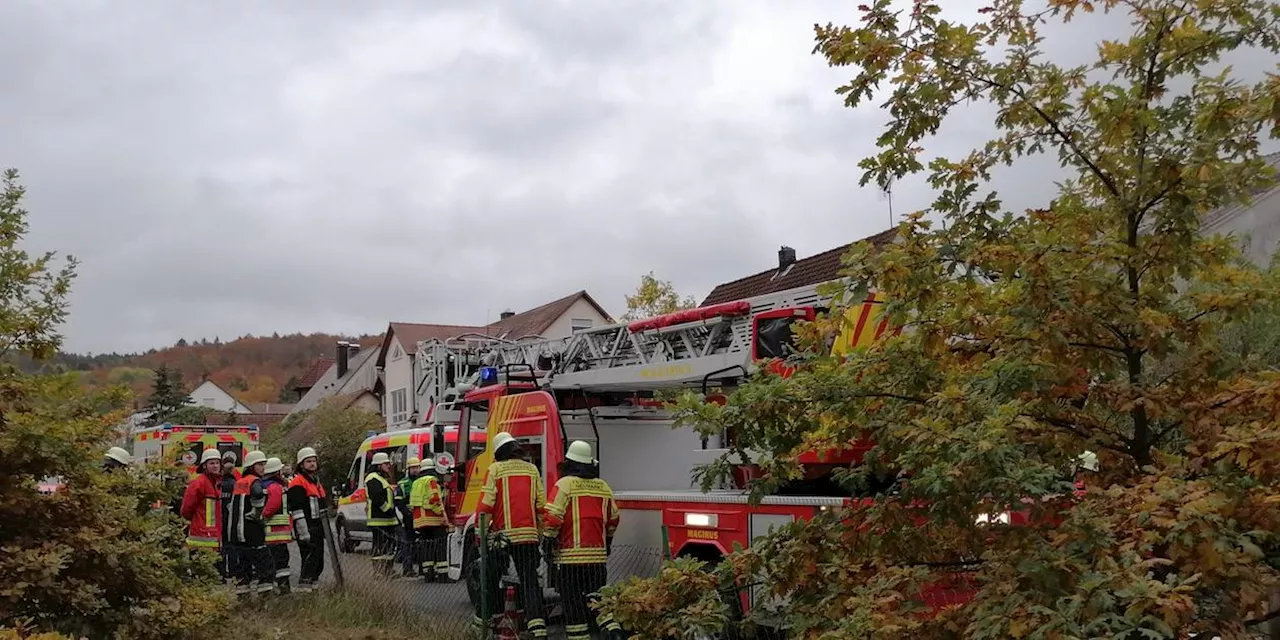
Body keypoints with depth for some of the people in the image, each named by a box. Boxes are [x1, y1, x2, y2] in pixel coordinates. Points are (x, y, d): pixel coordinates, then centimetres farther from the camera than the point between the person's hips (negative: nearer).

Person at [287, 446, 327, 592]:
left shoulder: (316, 482, 21)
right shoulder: (298, 483, -11)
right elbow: (297, 510, -18)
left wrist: (323, 530, 28)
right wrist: (304, 533, -22)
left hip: (317, 530, 10)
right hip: (306, 530, -10)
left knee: (318, 563, 12)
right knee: (310, 560, -15)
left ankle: (312, 585, 21)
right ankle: (304, 587, -15)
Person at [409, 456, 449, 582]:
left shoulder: (416, 483, 18)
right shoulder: (431, 481, -6)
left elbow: (412, 503, 20)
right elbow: (435, 499, -17)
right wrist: (442, 514, -12)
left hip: (419, 520, 7)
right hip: (433, 519, -7)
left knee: (426, 547, 9)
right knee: (440, 547, -5)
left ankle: (427, 573, 8)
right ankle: (442, 574, -10)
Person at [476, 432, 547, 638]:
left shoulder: (495, 469, -1)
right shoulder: (532, 470, 9)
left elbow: (486, 503, -6)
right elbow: (541, 506, 9)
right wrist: (540, 534, 18)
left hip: (503, 534, -2)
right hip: (529, 534, 2)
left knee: (491, 576, 15)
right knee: (530, 579, 2)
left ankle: (484, 616, 27)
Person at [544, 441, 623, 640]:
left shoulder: (564, 484, -6)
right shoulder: (603, 486, 11)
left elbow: (553, 517, -14)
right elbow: (613, 518, 20)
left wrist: (547, 542, -2)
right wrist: (607, 542, 33)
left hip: (571, 555, -5)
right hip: (597, 554, 5)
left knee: (573, 601, 2)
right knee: (595, 596, 11)